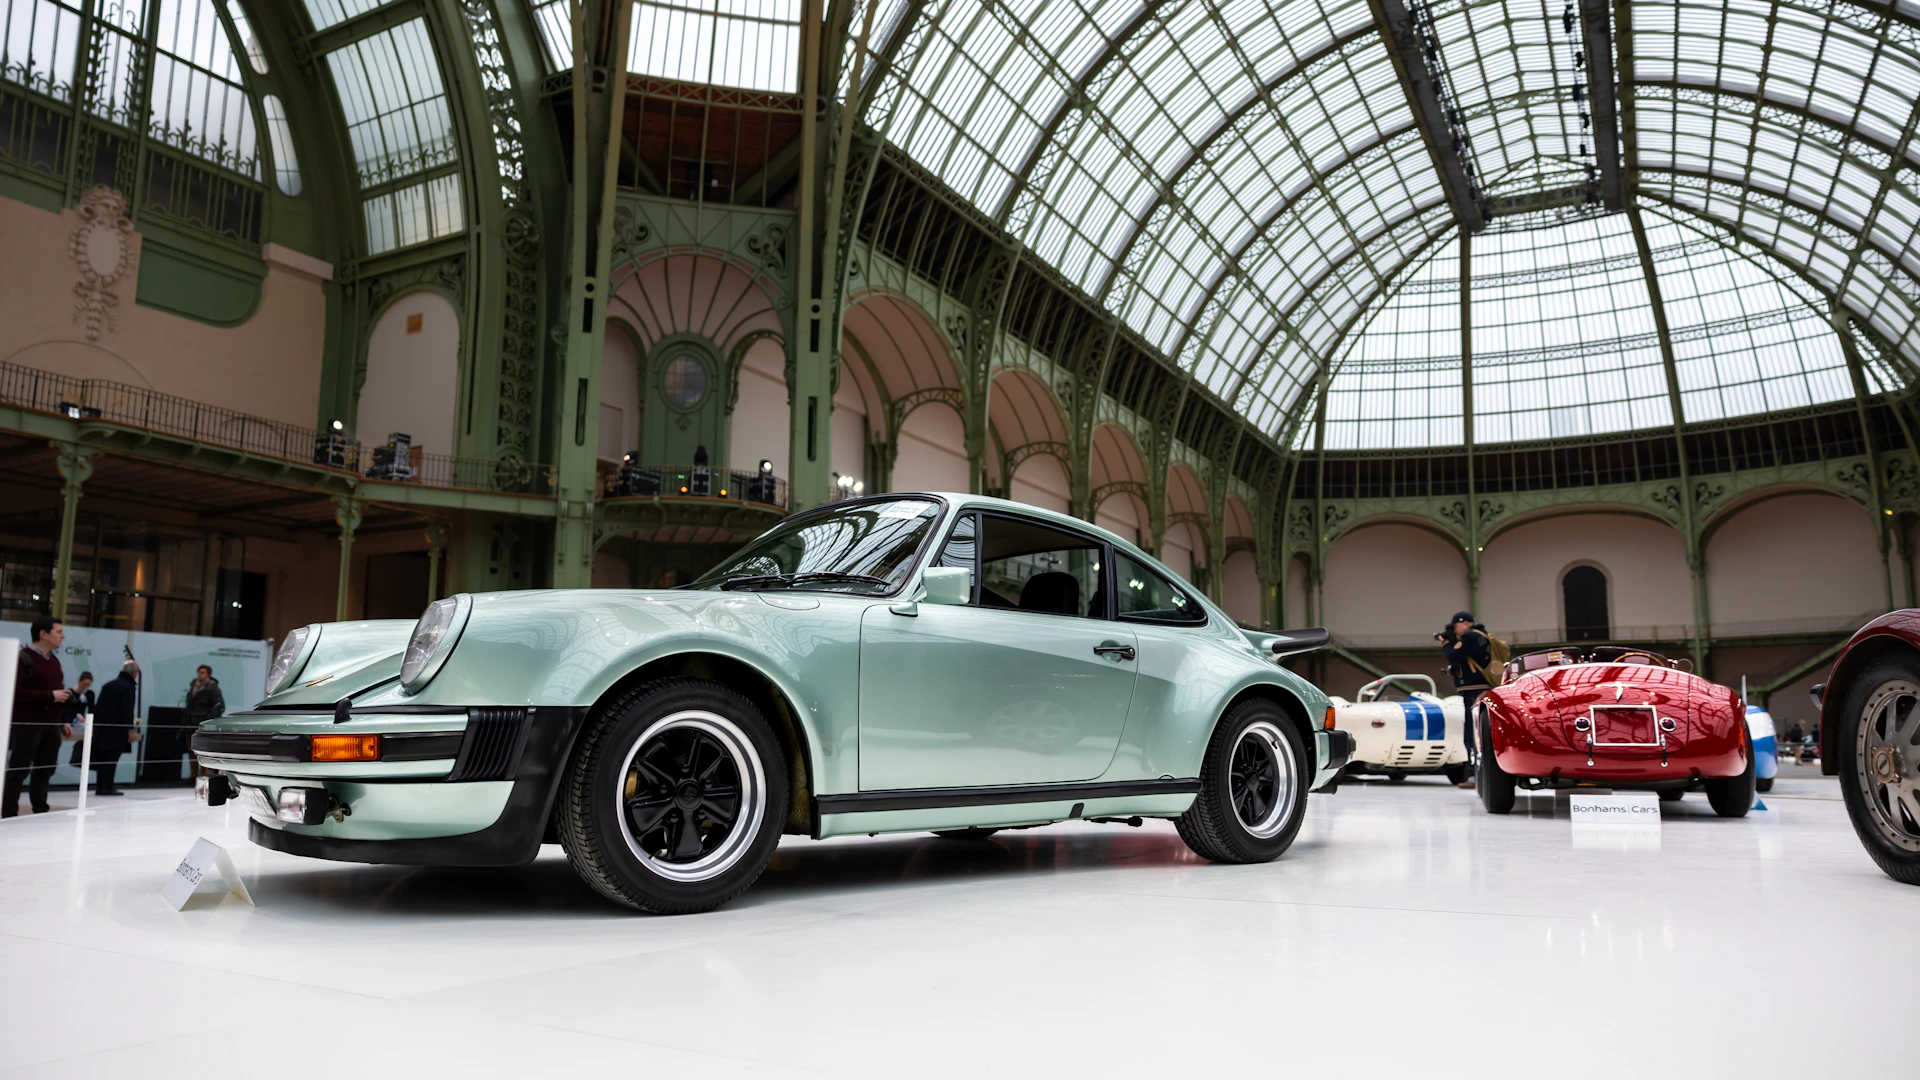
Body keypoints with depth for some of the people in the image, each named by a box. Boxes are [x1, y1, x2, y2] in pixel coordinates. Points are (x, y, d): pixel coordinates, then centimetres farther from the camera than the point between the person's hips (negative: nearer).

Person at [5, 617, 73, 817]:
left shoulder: (54, 660, 14)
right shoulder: (23, 657, -11)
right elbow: (16, 692, -21)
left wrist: (63, 722, 16)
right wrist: (50, 696, -22)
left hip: (51, 725, 8)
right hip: (27, 724, -8)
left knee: (45, 770, 10)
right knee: (18, 770, -5)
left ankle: (41, 813, 17)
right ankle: (9, 815, 0)